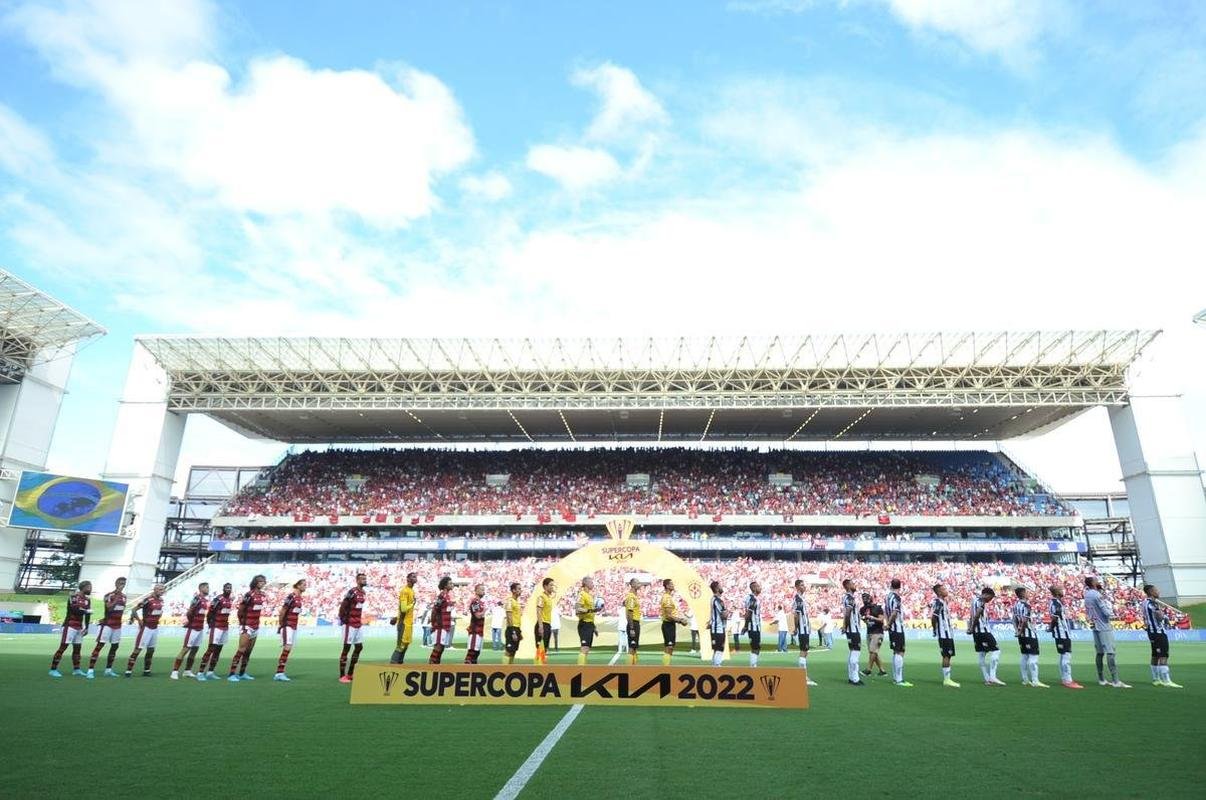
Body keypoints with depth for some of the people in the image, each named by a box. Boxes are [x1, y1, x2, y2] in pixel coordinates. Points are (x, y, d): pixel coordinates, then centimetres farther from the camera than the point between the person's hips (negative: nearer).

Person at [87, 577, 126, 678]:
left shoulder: (123, 596, 10)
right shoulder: (109, 595, -11)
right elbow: (109, 608, -24)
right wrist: (117, 597, -27)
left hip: (118, 625, 7)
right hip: (108, 624, -7)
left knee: (115, 646, 10)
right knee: (100, 645, -9)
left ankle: (108, 670, 18)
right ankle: (90, 670, -7)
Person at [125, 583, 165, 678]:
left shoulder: (161, 600, 6)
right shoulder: (148, 599, -18)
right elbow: (134, 610, -17)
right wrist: (139, 621, -12)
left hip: (155, 628, 8)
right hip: (146, 627, -8)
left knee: (151, 650, 12)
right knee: (138, 649, -6)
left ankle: (146, 671, 21)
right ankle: (128, 670, 1)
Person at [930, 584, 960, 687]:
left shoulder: (943, 602, 15)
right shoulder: (938, 603, -16)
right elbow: (932, 617, -23)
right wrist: (935, 628, -11)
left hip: (948, 633, 9)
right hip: (943, 633, -9)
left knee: (948, 655, 11)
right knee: (946, 655, -7)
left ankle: (947, 679, 16)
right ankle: (946, 679, -2)